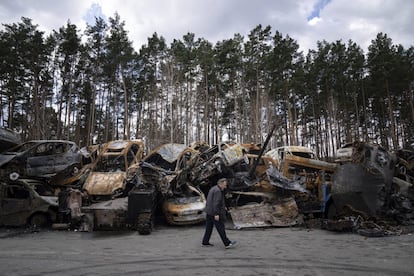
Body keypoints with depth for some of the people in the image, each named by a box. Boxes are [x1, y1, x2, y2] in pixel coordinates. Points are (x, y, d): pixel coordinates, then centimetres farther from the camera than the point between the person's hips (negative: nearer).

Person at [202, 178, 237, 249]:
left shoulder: (213, 189, 15)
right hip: (214, 212, -10)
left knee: (209, 227, 13)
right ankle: (227, 243, -2)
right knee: (221, 228, -6)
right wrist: (216, 214, -24)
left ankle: (205, 242, 17)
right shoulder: (218, 191, -17)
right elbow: (216, 203, -23)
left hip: (209, 212, 10)